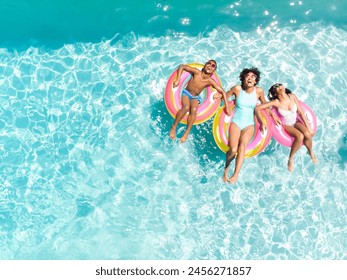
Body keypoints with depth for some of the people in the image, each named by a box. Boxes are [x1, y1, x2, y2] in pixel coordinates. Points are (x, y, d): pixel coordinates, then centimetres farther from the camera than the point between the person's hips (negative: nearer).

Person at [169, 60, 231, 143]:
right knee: (186, 107, -33)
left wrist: (227, 107, -12)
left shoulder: (210, 81, -13)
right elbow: (181, 66, -16)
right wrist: (177, 80, -25)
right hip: (186, 93, -2)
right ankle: (173, 127, -16)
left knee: (194, 110, -31)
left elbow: (222, 91, -8)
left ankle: (187, 132, -20)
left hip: (195, 97, 2)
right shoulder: (197, 72, -18)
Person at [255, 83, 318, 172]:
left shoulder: (292, 96, -11)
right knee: (300, 136, -31)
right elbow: (257, 108, -24)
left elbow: (300, 112, -5)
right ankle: (291, 158, -9)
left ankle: (311, 153, 6)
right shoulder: (276, 102, -20)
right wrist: (261, 122, -32)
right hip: (286, 125, -3)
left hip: (296, 122, 3)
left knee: (307, 134, -26)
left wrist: (308, 126, -8)